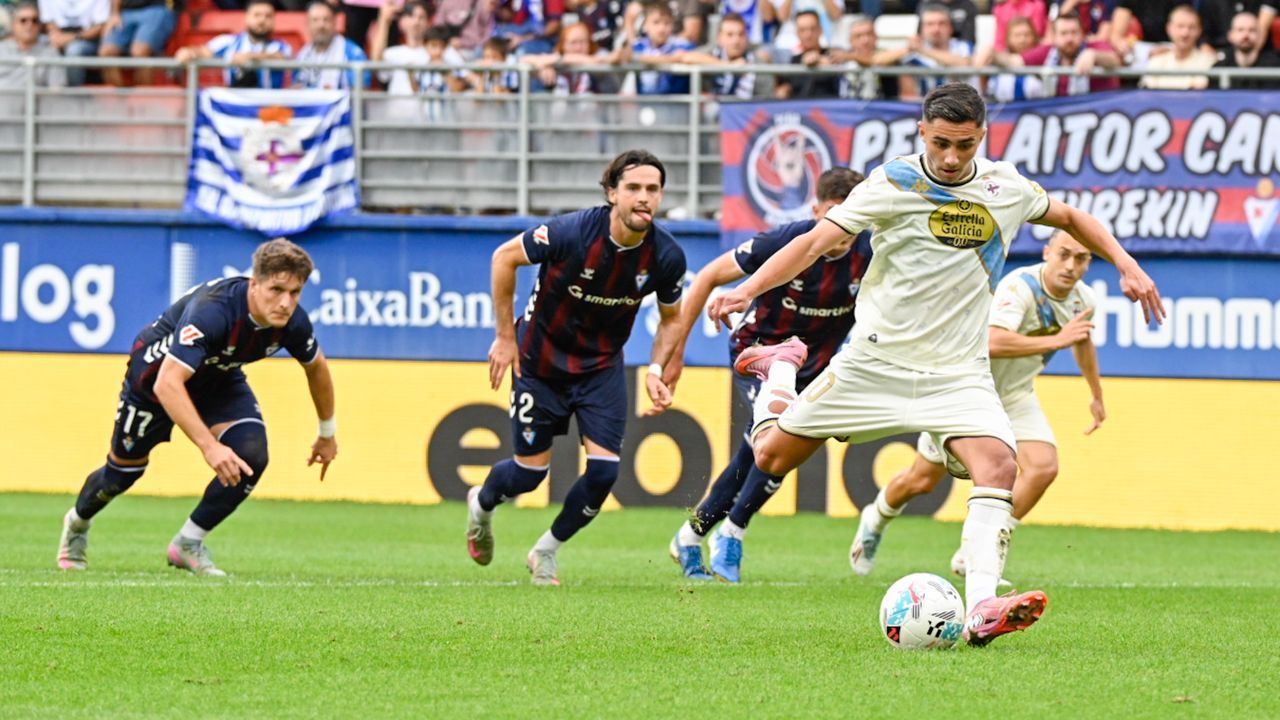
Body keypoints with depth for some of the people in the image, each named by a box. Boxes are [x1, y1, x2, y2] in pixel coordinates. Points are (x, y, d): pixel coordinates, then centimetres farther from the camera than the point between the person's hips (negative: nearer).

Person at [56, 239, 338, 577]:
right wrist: (208, 446, -57)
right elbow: (167, 383, -50)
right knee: (125, 468, 11)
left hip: (220, 378, 5)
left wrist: (327, 434, 11)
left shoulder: (293, 323, -25)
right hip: (157, 367, -5)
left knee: (250, 457, -20)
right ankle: (77, 523, 47)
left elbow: (316, 367, 0)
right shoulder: (212, 311, -44)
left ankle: (188, 544, 1)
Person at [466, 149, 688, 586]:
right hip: (541, 358, -3)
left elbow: (671, 319, 2)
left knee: (604, 470, -10)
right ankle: (482, 504, 41)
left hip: (603, 365, 3)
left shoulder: (666, 256, -17)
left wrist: (656, 371, -14)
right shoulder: (572, 232, -28)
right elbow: (505, 258, -13)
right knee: (530, 472, 3)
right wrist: (505, 337, -11)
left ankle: (547, 551, 16)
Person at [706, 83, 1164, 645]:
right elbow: (817, 240, -18)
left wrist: (1126, 266, 12)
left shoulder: (1005, 187, 1)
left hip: (958, 371, 2)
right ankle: (779, 370, 37)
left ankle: (982, 612, -34)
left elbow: (1069, 218, 21)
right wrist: (747, 290, -31)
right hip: (875, 360, -2)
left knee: (998, 466, -25)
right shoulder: (894, 184, -12)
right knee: (771, 457, 5)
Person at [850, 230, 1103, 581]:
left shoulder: (1083, 300, -5)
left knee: (1043, 467, -19)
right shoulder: (1020, 287, -30)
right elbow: (992, 342, -46)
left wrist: (1097, 395, 31)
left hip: (1015, 395, 6)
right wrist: (1056, 341, -46)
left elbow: (1082, 341, 19)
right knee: (922, 480, 6)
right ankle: (875, 521, 40)